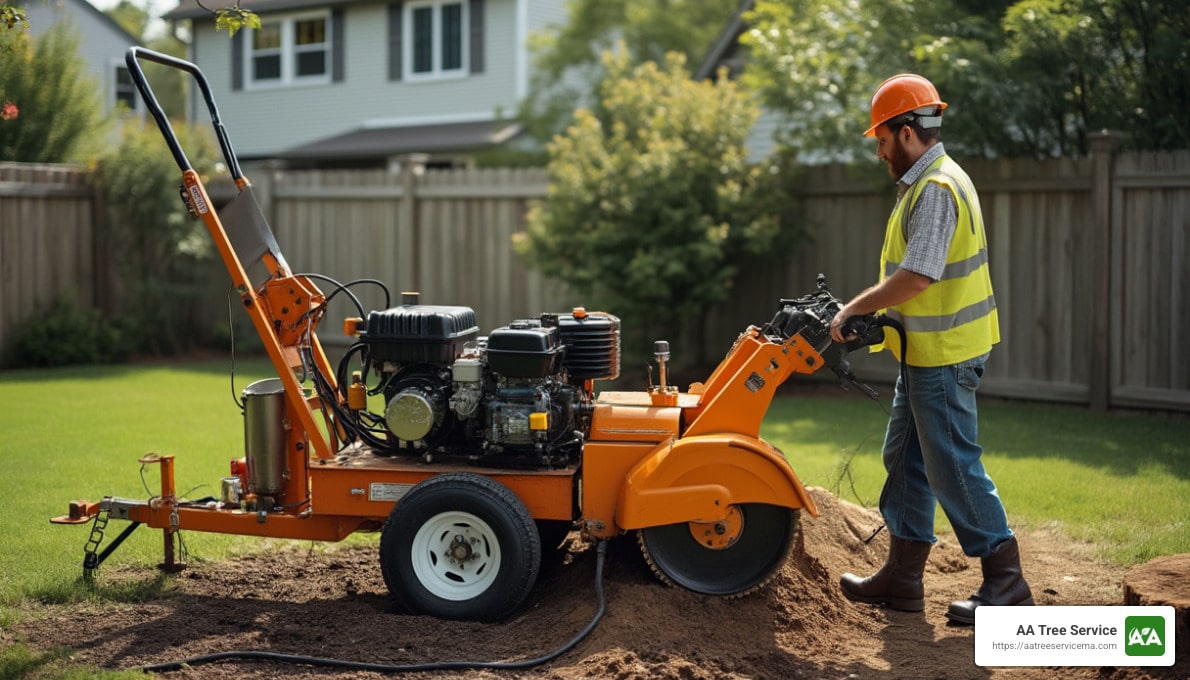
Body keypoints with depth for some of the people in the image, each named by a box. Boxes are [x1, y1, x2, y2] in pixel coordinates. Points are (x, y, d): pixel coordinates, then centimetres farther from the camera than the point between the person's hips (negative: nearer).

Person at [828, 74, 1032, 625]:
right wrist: (869, 312, 12)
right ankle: (902, 577, 22)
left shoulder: (937, 189, -20)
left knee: (953, 466, -4)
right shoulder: (924, 183, 13)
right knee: (905, 459, 14)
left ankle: (1005, 581, 6)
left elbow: (916, 277, -27)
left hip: (944, 355, -11)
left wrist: (854, 309, -17)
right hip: (927, 351, 11)